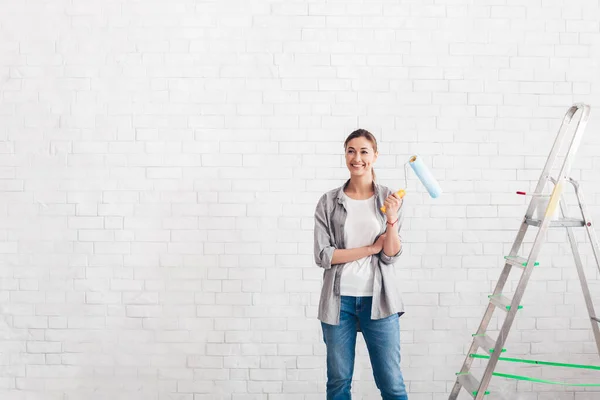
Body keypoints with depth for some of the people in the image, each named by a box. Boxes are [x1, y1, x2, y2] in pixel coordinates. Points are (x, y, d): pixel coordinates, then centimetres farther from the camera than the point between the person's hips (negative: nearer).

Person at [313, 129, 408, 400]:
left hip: (378, 299, 0)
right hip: (339, 299, 0)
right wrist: (370, 248, -9)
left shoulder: (389, 199, 2)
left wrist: (392, 220, -19)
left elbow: (391, 255, -2)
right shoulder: (329, 202, 1)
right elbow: (323, 255, -5)